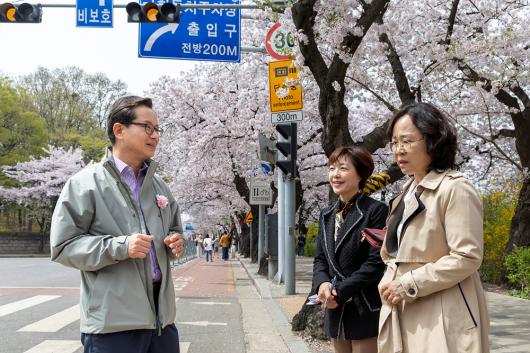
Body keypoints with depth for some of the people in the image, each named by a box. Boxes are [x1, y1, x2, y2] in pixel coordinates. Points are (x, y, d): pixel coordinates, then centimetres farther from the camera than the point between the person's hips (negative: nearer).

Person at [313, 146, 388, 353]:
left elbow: (376, 262, -15)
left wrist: (340, 291, -18)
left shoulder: (376, 211, -9)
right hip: (335, 311, 7)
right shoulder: (327, 214, 13)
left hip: (365, 312, -6)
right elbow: (320, 259, 13)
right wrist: (322, 284, -9)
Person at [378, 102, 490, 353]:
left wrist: (408, 285, -18)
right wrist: (390, 284, 2)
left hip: (442, 321, -8)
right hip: (404, 316, 8)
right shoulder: (408, 193, 14)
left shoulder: (455, 189, -13)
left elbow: (467, 257, -19)